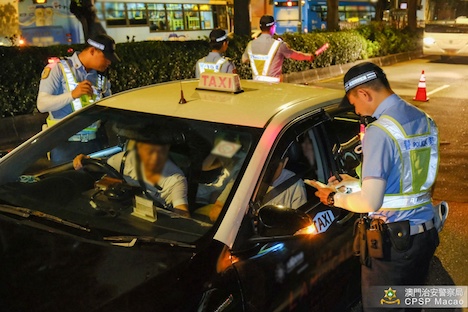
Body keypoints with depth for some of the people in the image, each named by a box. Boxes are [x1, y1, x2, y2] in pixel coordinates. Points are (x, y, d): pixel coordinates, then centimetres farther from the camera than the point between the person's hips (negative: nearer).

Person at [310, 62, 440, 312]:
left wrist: (335, 198, -5)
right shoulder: (426, 121, 6)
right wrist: (355, 183, 16)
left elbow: (370, 202, -23)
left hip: (392, 241, -8)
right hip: (425, 234, 8)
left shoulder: (380, 131, -20)